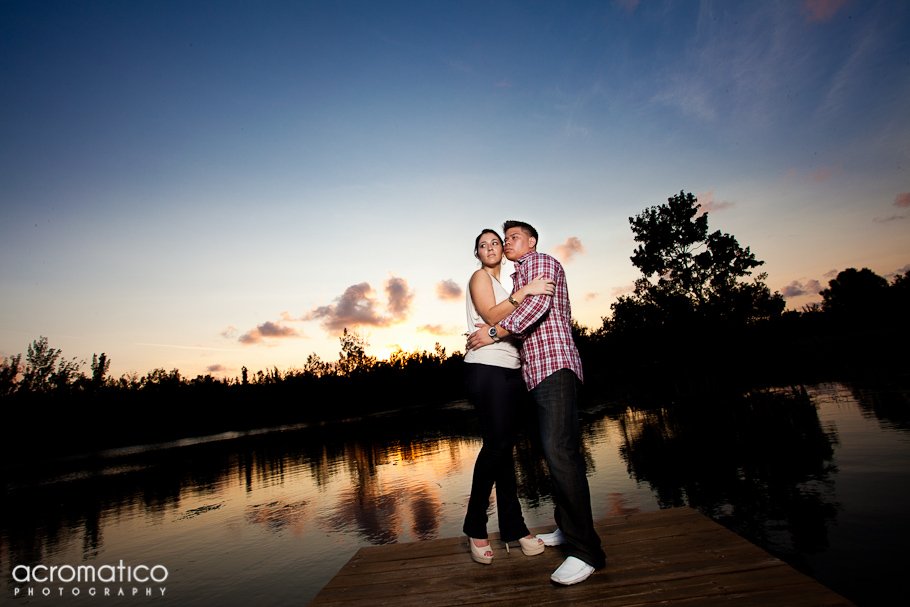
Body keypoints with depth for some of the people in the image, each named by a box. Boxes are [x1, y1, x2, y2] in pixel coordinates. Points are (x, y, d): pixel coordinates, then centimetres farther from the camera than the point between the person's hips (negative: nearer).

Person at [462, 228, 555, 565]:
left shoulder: (506, 284, 23)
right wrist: (524, 291, -20)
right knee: (496, 444, -9)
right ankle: (475, 527, 6)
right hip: (487, 369, -7)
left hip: (511, 370, 7)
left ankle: (513, 527, 14)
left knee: (504, 447, 8)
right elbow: (491, 315, -14)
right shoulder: (479, 277, 1)